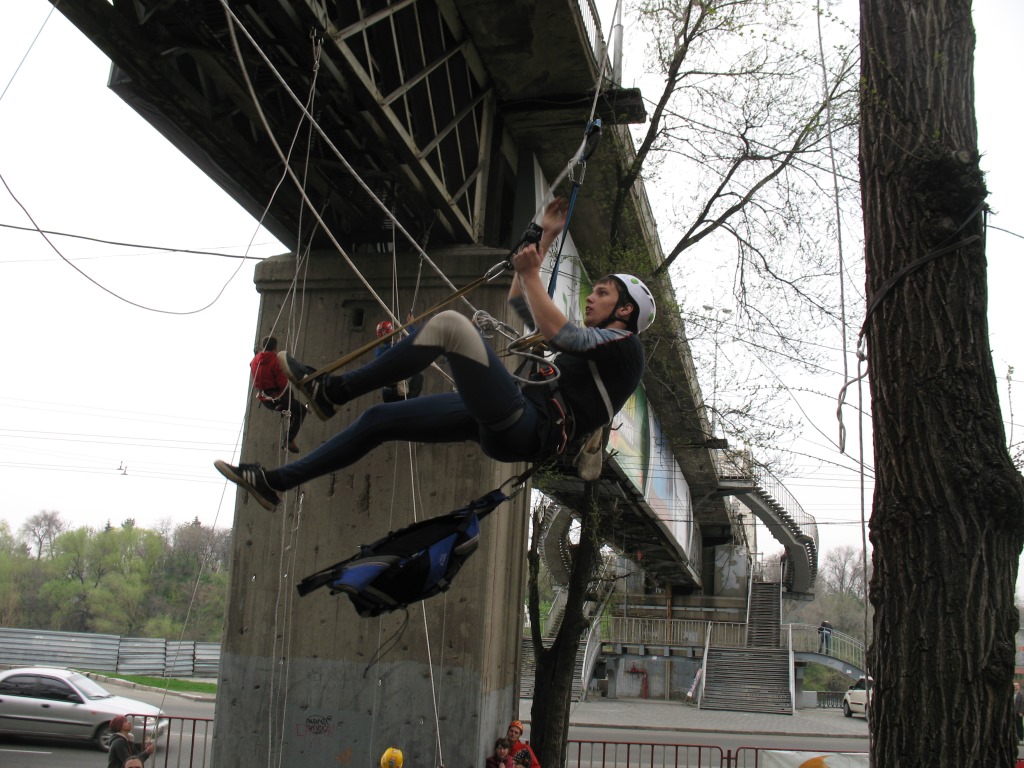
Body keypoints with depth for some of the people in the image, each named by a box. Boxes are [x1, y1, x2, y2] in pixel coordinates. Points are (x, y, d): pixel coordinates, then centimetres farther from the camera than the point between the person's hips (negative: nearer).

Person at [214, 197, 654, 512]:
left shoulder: (622, 343, 5)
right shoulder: (587, 342, 31)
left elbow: (554, 331, -15)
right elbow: (520, 305, 35)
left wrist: (530, 273, -8)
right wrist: (546, 239, 33)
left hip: (529, 429, -9)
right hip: (504, 428, 10)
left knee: (449, 323, -20)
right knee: (380, 419, 8)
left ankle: (331, 391, -14)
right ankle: (274, 482, 13)